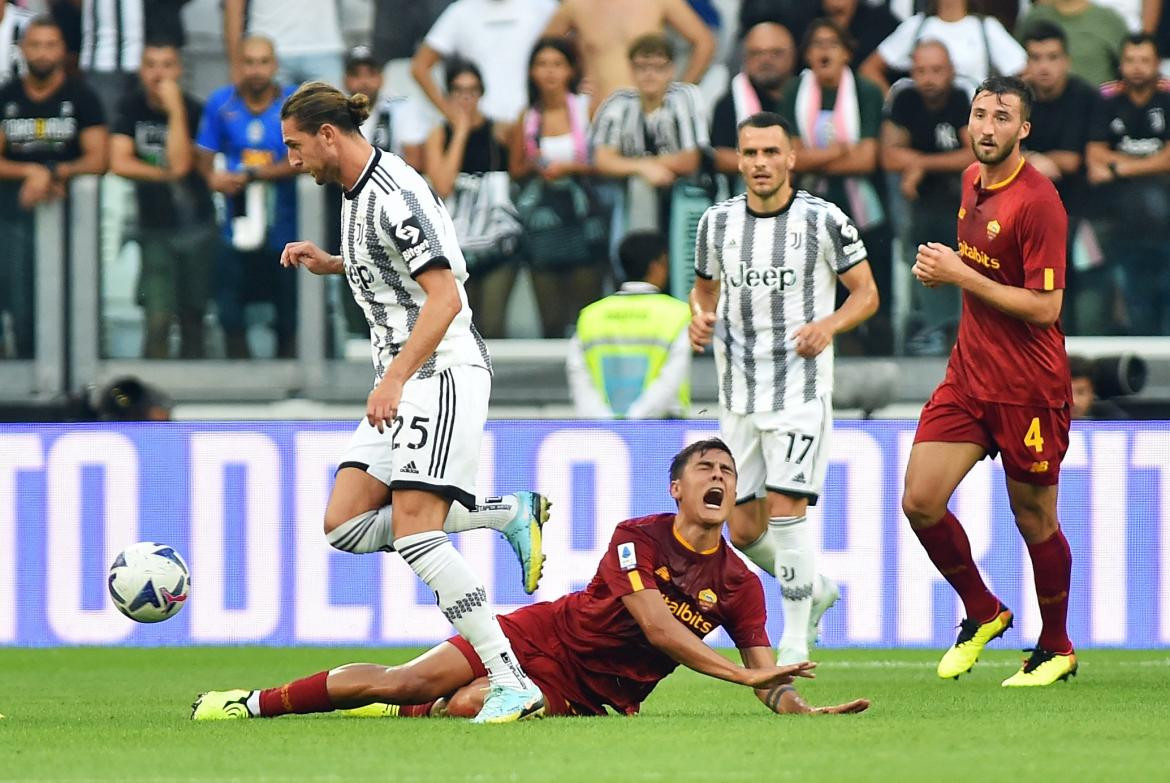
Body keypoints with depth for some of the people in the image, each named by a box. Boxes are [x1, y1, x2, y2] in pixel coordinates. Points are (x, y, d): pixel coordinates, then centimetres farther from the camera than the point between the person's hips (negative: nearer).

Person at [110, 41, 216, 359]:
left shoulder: (193, 111, -8)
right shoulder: (132, 107, 0)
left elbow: (180, 164, -20)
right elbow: (119, 163, -8)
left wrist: (175, 108, -22)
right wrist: (167, 174, -12)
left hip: (195, 224, -1)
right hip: (155, 226, 1)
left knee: (192, 317, 6)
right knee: (158, 320, -11)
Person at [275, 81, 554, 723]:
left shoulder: (394, 195, -16)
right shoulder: (357, 193, 14)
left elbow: (444, 297, -22)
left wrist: (393, 379, -27)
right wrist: (331, 265, 16)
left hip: (443, 373, -10)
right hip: (403, 381, 10)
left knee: (413, 534, -19)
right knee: (345, 525, 2)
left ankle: (513, 685, -18)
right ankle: (511, 514, 9)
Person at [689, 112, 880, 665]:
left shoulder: (823, 220, -6)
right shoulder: (718, 222, 5)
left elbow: (866, 292, 1)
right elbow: (705, 287, 20)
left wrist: (829, 325, -18)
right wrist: (700, 318, -3)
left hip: (801, 387, -5)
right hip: (738, 393, 5)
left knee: (785, 505, -17)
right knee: (743, 529, 5)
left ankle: (796, 640, -6)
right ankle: (815, 590, 33)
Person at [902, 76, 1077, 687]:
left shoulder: (1037, 201, -18)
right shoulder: (972, 181, 8)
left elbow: (1044, 307, -21)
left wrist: (962, 275, -19)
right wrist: (942, 270, 4)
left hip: (1028, 388, -7)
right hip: (968, 376, 7)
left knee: (1034, 518, 5)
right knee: (920, 500, -3)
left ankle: (1056, 648, 24)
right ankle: (982, 613, 19)